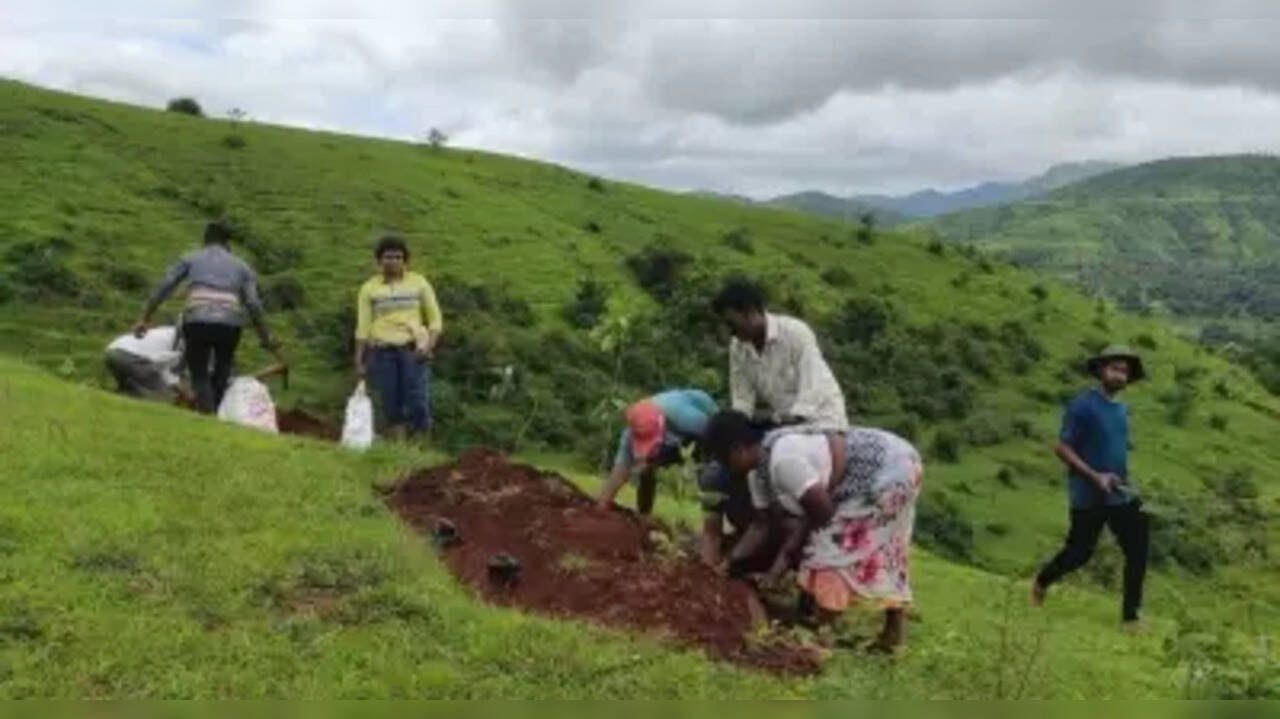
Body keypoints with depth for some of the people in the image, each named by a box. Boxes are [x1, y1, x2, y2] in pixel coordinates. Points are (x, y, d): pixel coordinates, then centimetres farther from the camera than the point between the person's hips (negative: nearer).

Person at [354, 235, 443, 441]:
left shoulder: (419, 283, 8)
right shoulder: (369, 289, 8)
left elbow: (435, 319, 9)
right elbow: (363, 328, 8)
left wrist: (429, 345, -7)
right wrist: (359, 361, 3)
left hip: (413, 351, -1)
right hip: (383, 352, 1)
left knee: (419, 403, -9)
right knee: (391, 405, 0)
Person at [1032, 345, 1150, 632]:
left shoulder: (1122, 409, 9)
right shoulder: (1082, 406, -14)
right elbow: (1062, 448, -16)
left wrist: (1125, 479, 11)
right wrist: (1095, 476, -21)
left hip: (1121, 496, 6)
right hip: (1089, 497, -6)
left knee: (1137, 550, -2)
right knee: (1079, 553, 6)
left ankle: (1131, 615, 9)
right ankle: (1041, 582, 34)